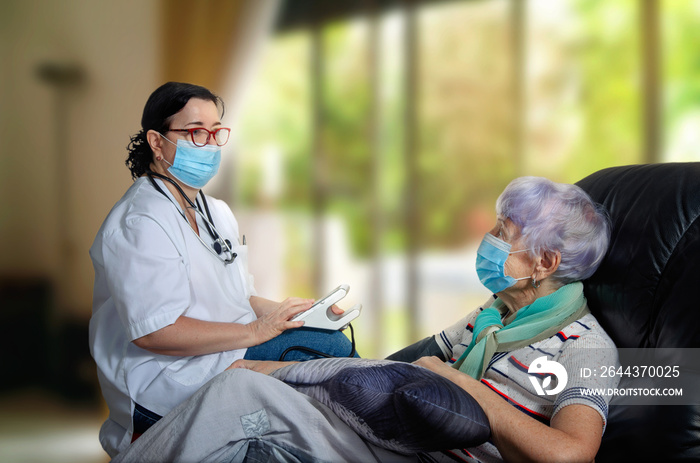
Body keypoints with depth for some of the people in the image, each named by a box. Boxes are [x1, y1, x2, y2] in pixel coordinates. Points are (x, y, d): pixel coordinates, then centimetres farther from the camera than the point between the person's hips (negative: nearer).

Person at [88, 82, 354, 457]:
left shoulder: (218, 213, 15)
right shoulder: (141, 222, -17)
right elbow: (154, 331, -25)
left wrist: (288, 312, -1)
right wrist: (257, 330, -20)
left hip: (225, 354, 10)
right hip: (164, 388, -10)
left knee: (334, 344, -2)